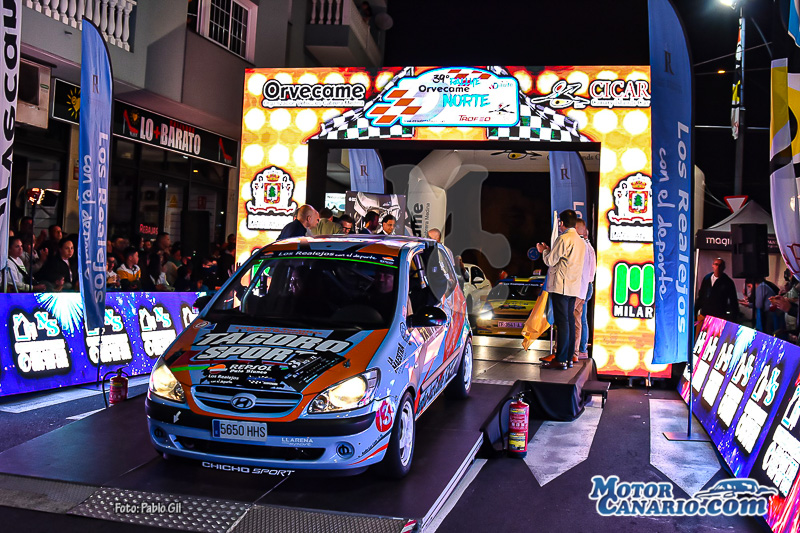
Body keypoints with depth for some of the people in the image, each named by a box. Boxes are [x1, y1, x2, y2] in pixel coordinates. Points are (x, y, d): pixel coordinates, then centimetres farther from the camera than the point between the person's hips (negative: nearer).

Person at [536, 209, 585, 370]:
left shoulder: (563, 239, -11)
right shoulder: (581, 241, 16)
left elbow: (550, 261, -9)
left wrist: (544, 250, 11)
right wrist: (549, 250, 22)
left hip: (561, 286, -8)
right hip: (574, 287, 8)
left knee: (562, 322, -8)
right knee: (570, 321, 10)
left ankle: (560, 360, -8)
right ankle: (569, 357, 13)